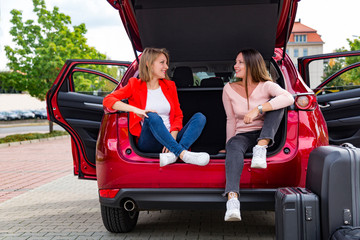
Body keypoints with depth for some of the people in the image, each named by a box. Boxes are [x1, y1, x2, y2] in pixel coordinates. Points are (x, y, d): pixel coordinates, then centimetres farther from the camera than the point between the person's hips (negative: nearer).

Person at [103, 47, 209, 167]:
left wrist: (172, 137, -9)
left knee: (200, 117, -17)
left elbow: (178, 115, 12)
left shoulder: (170, 86, 17)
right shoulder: (135, 85, 6)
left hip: (170, 139, 4)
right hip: (148, 142, -4)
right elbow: (108, 100, -5)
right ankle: (184, 154, -45)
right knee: (152, 117, -34)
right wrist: (136, 110, -20)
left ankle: (173, 154, -41)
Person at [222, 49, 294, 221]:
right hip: (242, 135, 0)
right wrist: (229, 144, 6)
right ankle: (232, 199, -59)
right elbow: (231, 120, 10)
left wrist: (258, 109, -34)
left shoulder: (266, 86, -5)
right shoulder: (229, 89, 4)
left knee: (275, 102, -21)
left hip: (265, 135, 0)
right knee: (234, 148, -37)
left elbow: (289, 98, -26)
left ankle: (261, 149, -33)